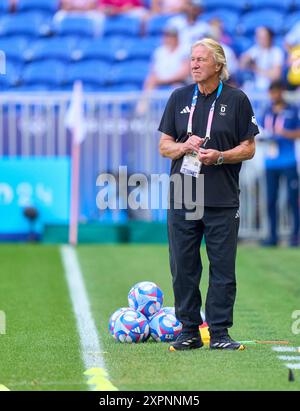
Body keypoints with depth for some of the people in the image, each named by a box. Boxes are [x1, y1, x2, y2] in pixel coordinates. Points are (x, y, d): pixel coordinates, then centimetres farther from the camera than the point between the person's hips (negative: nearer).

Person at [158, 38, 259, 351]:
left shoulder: (236, 100, 1)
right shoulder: (179, 98, 10)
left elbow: (248, 148, 2)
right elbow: (164, 146, 11)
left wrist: (219, 156, -15)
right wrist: (185, 146, -10)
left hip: (222, 200, -2)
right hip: (182, 196, 2)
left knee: (223, 267, -1)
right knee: (183, 266, 4)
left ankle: (219, 333, 6)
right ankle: (189, 331, 12)